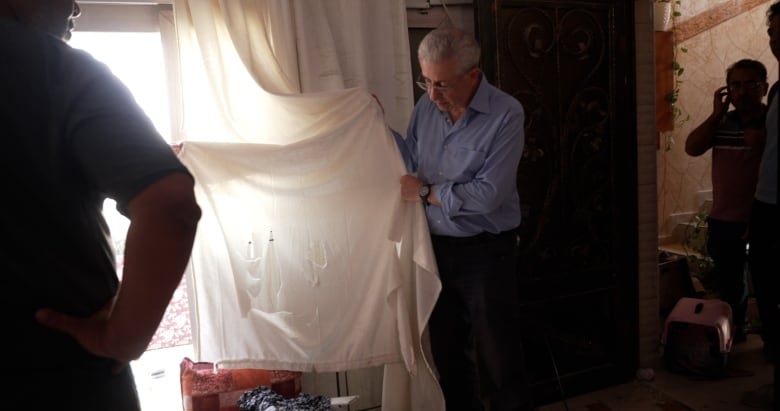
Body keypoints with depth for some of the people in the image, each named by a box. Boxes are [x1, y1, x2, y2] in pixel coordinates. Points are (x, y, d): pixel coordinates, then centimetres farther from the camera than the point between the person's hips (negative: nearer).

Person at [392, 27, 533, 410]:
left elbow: (488, 194, -23)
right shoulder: (426, 106, 0)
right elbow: (411, 160, 9)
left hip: (485, 253, -5)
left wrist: (425, 193, -16)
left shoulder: (506, 115, -17)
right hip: (435, 247, 6)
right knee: (447, 352, 19)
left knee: (497, 359, 5)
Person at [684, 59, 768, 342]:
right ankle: (733, 331, 35)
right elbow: (692, 148, -6)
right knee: (728, 284, 17)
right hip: (723, 220, 4)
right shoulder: (722, 122, 7)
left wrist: (764, 144, -26)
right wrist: (716, 114, -9)